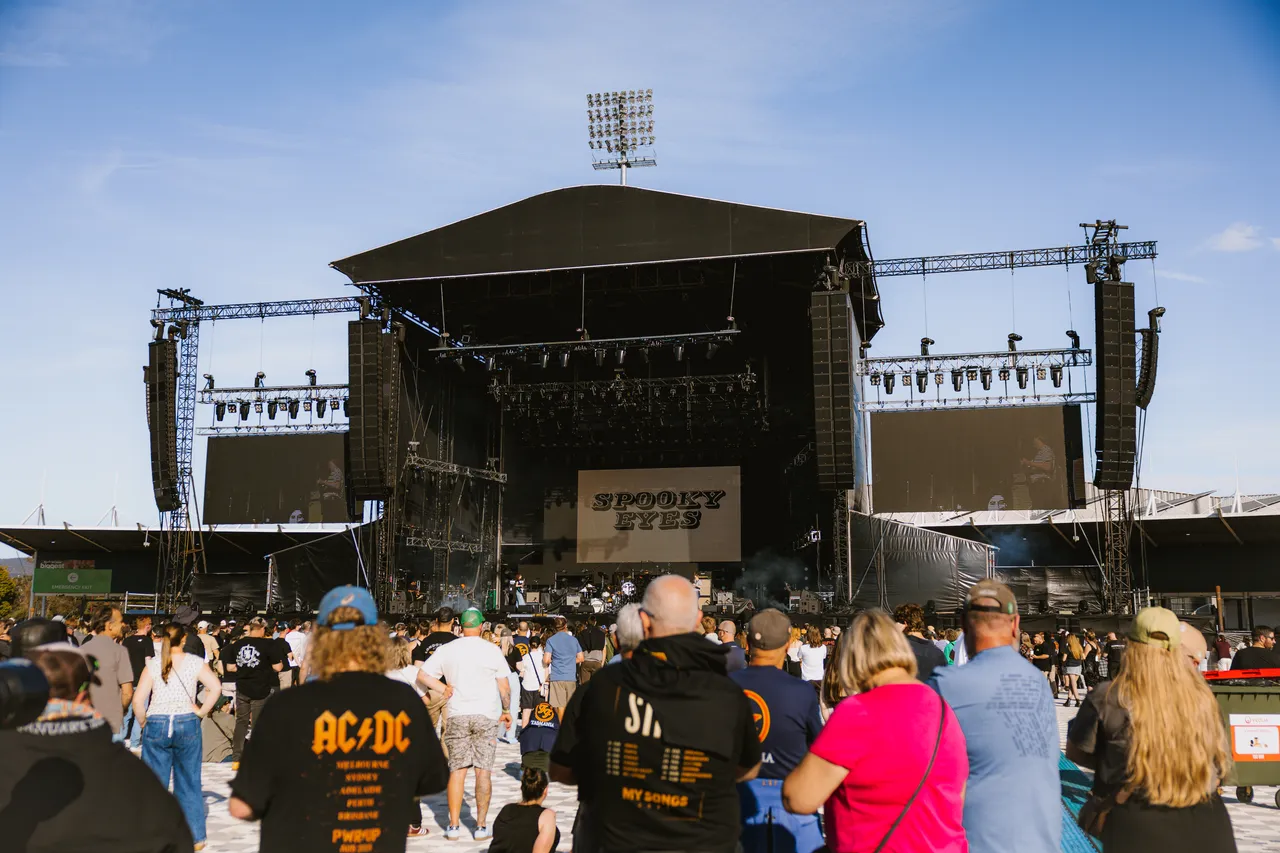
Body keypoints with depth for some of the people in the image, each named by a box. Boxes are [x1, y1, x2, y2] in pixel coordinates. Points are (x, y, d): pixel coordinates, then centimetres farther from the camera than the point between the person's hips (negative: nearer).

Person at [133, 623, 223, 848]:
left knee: (155, 784, 9)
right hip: (187, 724, 0)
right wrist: (201, 712, -2)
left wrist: (143, 722, 7)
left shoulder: (153, 664, -2)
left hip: (156, 725, 0)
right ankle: (195, 837, 17)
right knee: (189, 783, 10)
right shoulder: (195, 662, -2)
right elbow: (215, 688, -13)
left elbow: (138, 699, -8)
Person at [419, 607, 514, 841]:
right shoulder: (491, 650, -2)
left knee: (457, 771, 7)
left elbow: (423, 674, 1)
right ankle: (481, 826, 4)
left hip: (457, 715, 2)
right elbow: (504, 686, 1)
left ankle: (454, 826, 8)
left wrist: (445, 688, 6)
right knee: (483, 771, 2)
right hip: (486, 715, -2)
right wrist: (507, 711, 12)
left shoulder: (447, 649, 2)